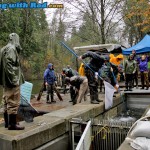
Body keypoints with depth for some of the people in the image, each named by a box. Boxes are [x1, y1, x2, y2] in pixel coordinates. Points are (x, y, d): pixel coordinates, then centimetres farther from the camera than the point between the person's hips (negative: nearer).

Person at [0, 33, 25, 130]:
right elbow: (9, 64, -22)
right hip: (12, 81, -9)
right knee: (13, 102, -3)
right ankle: (12, 124, 4)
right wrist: (14, 80, -21)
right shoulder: (12, 49, -12)